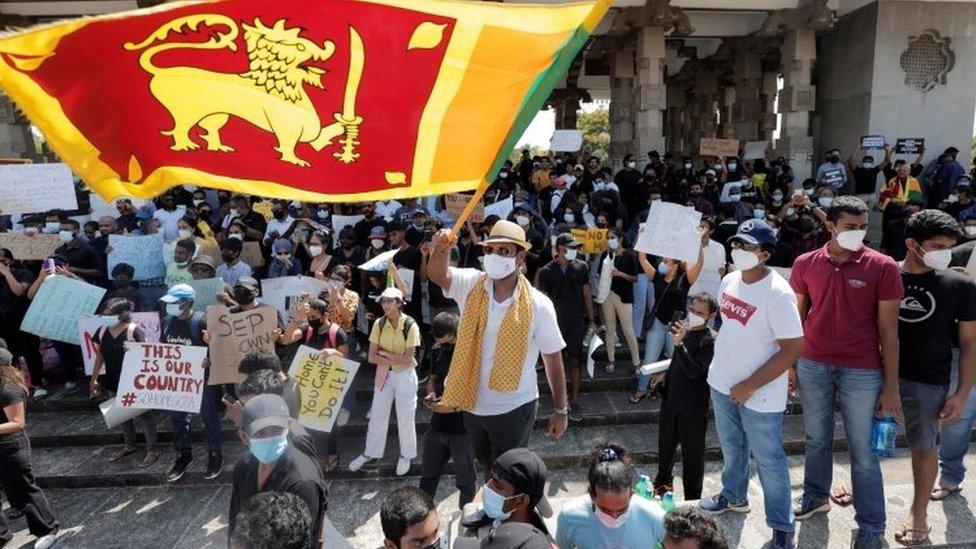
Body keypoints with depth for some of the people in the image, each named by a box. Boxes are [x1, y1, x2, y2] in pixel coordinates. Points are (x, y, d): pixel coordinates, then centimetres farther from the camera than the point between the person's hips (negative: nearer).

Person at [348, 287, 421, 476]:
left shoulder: (410, 325, -17)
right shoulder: (379, 324, -6)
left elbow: (407, 359, -19)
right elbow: (372, 357, -8)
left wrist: (383, 352, -15)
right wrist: (394, 359, -20)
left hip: (405, 375, -4)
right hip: (383, 374, 4)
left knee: (405, 417, 6)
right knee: (377, 415, 14)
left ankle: (406, 455, 26)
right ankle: (370, 453, 31)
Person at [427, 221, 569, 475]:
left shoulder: (538, 305, -16)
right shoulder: (471, 285, -7)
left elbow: (553, 359, -8)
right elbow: (437, 275, -24)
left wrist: (560, 411, -3)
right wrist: (441, 250, -46)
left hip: (514, 409, -4)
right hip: (472, 404, 4)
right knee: (486, 466, 26)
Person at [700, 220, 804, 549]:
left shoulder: (777, 293, -23)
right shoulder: (730, 280, -1)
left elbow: (793, 349, -23)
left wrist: (750, 387, -21)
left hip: (759, 394, -7)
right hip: (723, 383, 7)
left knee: (769, 461, 7)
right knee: (732, 448, 25)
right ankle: (734, 496, 47)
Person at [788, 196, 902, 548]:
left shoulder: (883, 267, -7)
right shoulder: (805, 264, 0)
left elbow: (888, 330, -5)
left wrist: (891, 386, -6)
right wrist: (789, 364, 6)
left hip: (862, 372, -2)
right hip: (812, 367, 3)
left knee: (863, 451, 9)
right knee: (817, 439, 19)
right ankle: (816, 497, 40)